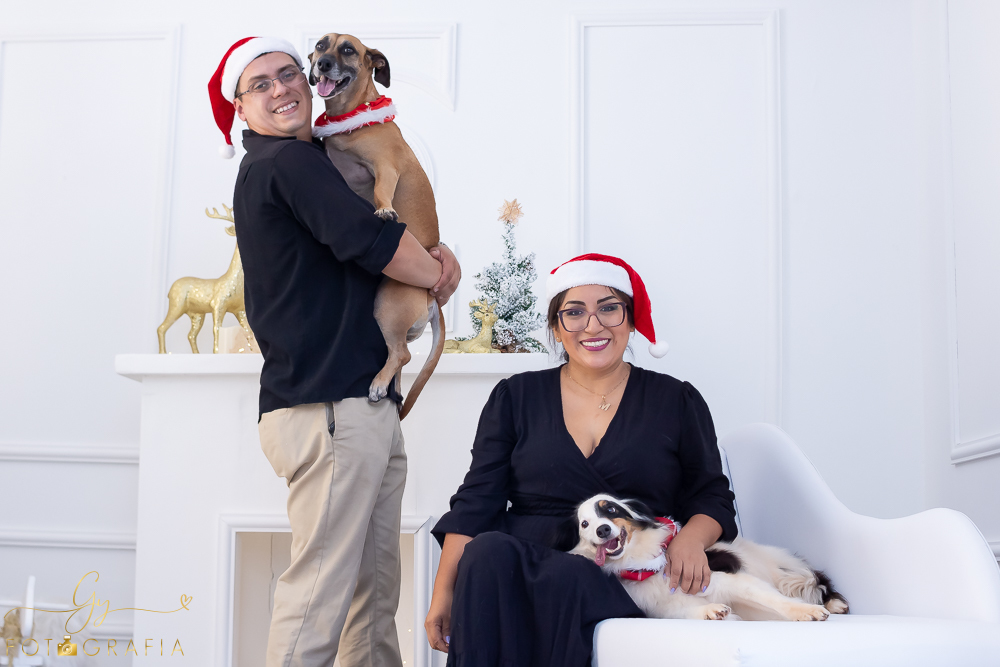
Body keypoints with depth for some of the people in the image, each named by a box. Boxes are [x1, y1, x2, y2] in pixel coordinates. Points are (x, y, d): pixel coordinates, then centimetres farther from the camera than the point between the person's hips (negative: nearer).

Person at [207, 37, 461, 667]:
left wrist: (436, 255, 5)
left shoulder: (310, 161, 24)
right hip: (329, 408, -10)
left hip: (365, 407, 10)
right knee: (321, 590, -8)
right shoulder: (290, 162, -7)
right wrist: (438, 275, 0)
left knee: (376, 590, 12)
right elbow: (369, 240, -19)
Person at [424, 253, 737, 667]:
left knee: (564, 576, -36)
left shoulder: (677, 402, 14)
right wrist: (443, 593, -3)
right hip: (520, 563, 2)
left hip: (624, 581, -1)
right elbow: (475, 502, 8)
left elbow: (713, 497, 13)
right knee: (488, 551, -33)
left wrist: (691, 539, -11)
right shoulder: (516, 397, 15)